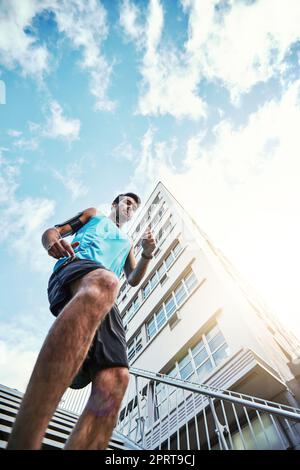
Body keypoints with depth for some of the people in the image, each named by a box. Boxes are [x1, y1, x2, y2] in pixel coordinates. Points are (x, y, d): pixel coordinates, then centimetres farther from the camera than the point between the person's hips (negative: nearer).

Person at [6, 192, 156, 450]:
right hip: (75, 266, -4)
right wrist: (52, 241, -2)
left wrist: (147, 254, 12)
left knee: (115, 380, -23)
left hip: (104, 303, 5)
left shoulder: (127, 242, 42)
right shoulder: (94, 214, 34)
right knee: (105, 282, -44)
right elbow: (51, 231, 24)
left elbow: (133, 280, 31)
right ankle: (23, 442, -54)